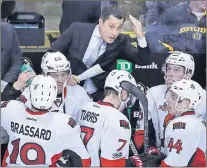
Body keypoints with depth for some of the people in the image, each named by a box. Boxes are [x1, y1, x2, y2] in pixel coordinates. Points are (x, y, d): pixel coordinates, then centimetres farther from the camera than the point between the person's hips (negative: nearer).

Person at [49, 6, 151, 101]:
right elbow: (52, 53, -1)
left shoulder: (120, 41, -3)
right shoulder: (77, 29, -6)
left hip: (97, 96, 1)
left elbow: (144, 61, -6)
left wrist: (140, 36, -21)